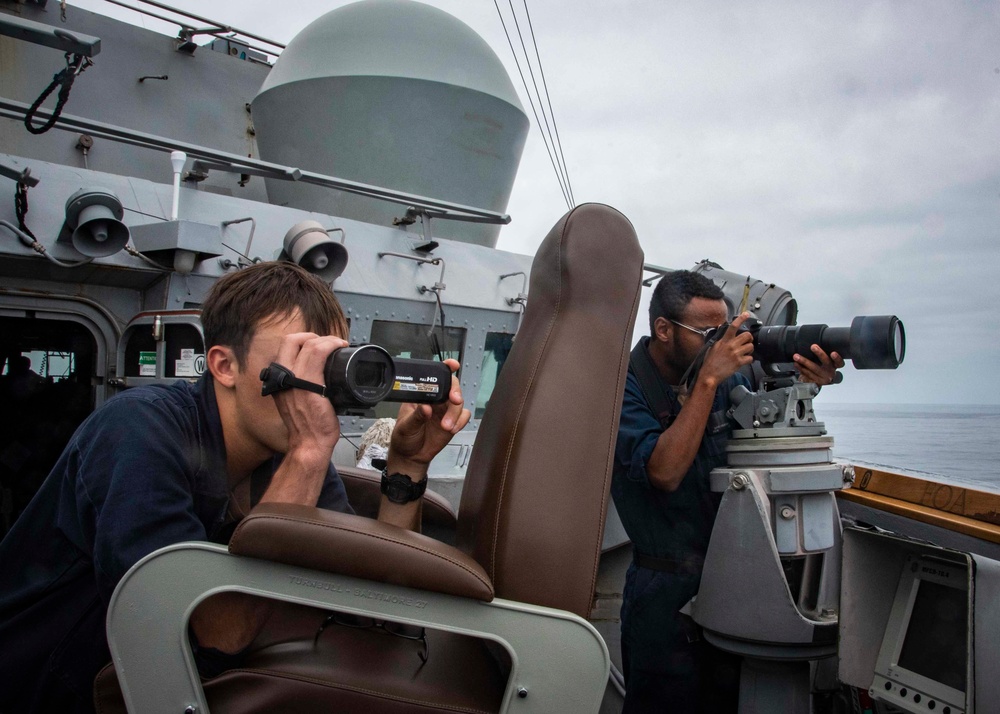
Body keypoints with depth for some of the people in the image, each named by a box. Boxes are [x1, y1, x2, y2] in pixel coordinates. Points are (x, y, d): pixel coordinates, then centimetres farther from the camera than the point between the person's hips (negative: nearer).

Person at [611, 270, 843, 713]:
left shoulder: (727, 375, 0)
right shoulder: (623, 387, -15)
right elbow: (664, 472, -28)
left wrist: (804, 384, -10)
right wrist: (708, 381, -27)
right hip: (667, 592, -5)